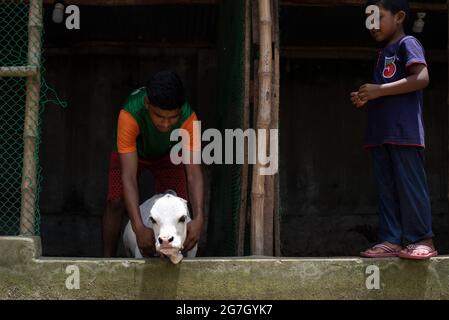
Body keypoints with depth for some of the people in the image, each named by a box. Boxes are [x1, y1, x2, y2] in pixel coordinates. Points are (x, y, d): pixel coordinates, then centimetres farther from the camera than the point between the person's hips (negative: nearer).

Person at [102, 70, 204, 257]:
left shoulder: (188, 118, -39)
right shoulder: (130, 114, -45)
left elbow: (194, 172, -40)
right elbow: (128, 176, -47)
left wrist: (198, 218, -55)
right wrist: (139, 228, -57)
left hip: (168, 154, 1)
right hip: (130, 151, -1)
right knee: (115, 202, -15)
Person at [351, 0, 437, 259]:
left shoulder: (407, 44, -1)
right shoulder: (384, 54, 25)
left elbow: (422, 78, -17)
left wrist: (379, 90, -16)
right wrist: (366, 99, 9)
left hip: (404, 131, -9)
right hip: (381, 134, 9)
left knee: (410, 187, -8)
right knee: (387, 190, 5)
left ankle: (422, 240, -5)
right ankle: (391, 240, 5)